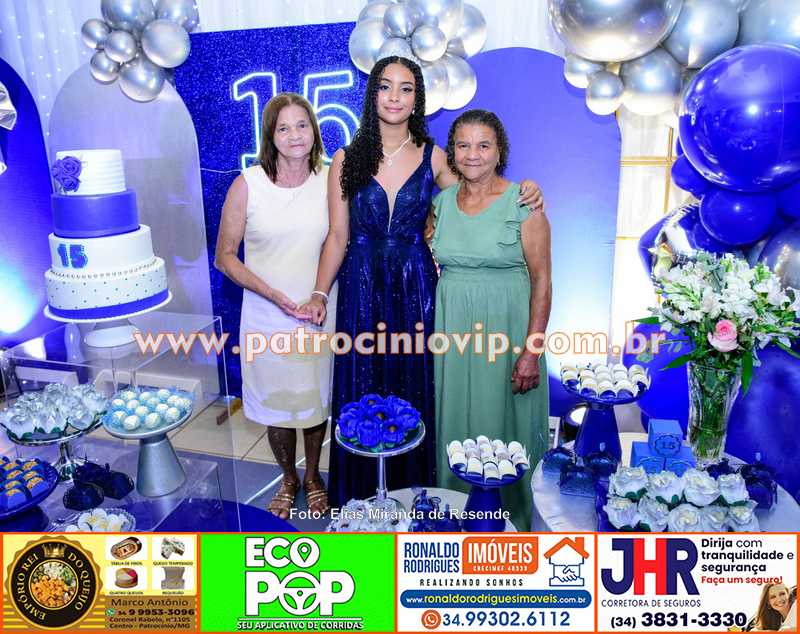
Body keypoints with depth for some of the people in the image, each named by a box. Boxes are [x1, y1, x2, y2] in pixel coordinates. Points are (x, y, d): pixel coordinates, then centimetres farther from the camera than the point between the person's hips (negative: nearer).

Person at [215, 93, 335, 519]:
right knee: (276, 404, 14)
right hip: (266, 317, -1)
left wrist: (324, 300, -5)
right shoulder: (248, 184, -8)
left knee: (317, 400, 15)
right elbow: (224, 257, -4)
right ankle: (289, 479, 40)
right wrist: (274, 294, -16)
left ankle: (313, 477, 41)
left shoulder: (331, 181, -3)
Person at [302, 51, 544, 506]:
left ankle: (414, 493, 28)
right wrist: (320, 294, -8)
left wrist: (525, 190, -6)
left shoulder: (432, 157, 4)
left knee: (415, 389, 7)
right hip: (361, 288, 0)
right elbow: (338, 236, 2)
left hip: (416, 288, 0)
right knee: (362, 391, 7)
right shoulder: (347, 160, 3)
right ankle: (363, 498, 26)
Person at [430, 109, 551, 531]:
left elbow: (542, 282, -9)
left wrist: (532, 352, -15)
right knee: (454, 427, 13)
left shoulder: (523, 203, -7)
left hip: (505, 332, -4)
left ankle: (512, 522, 29)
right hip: (450, 330, 4)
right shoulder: (441, 202, 6)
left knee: (502, 427, 6)